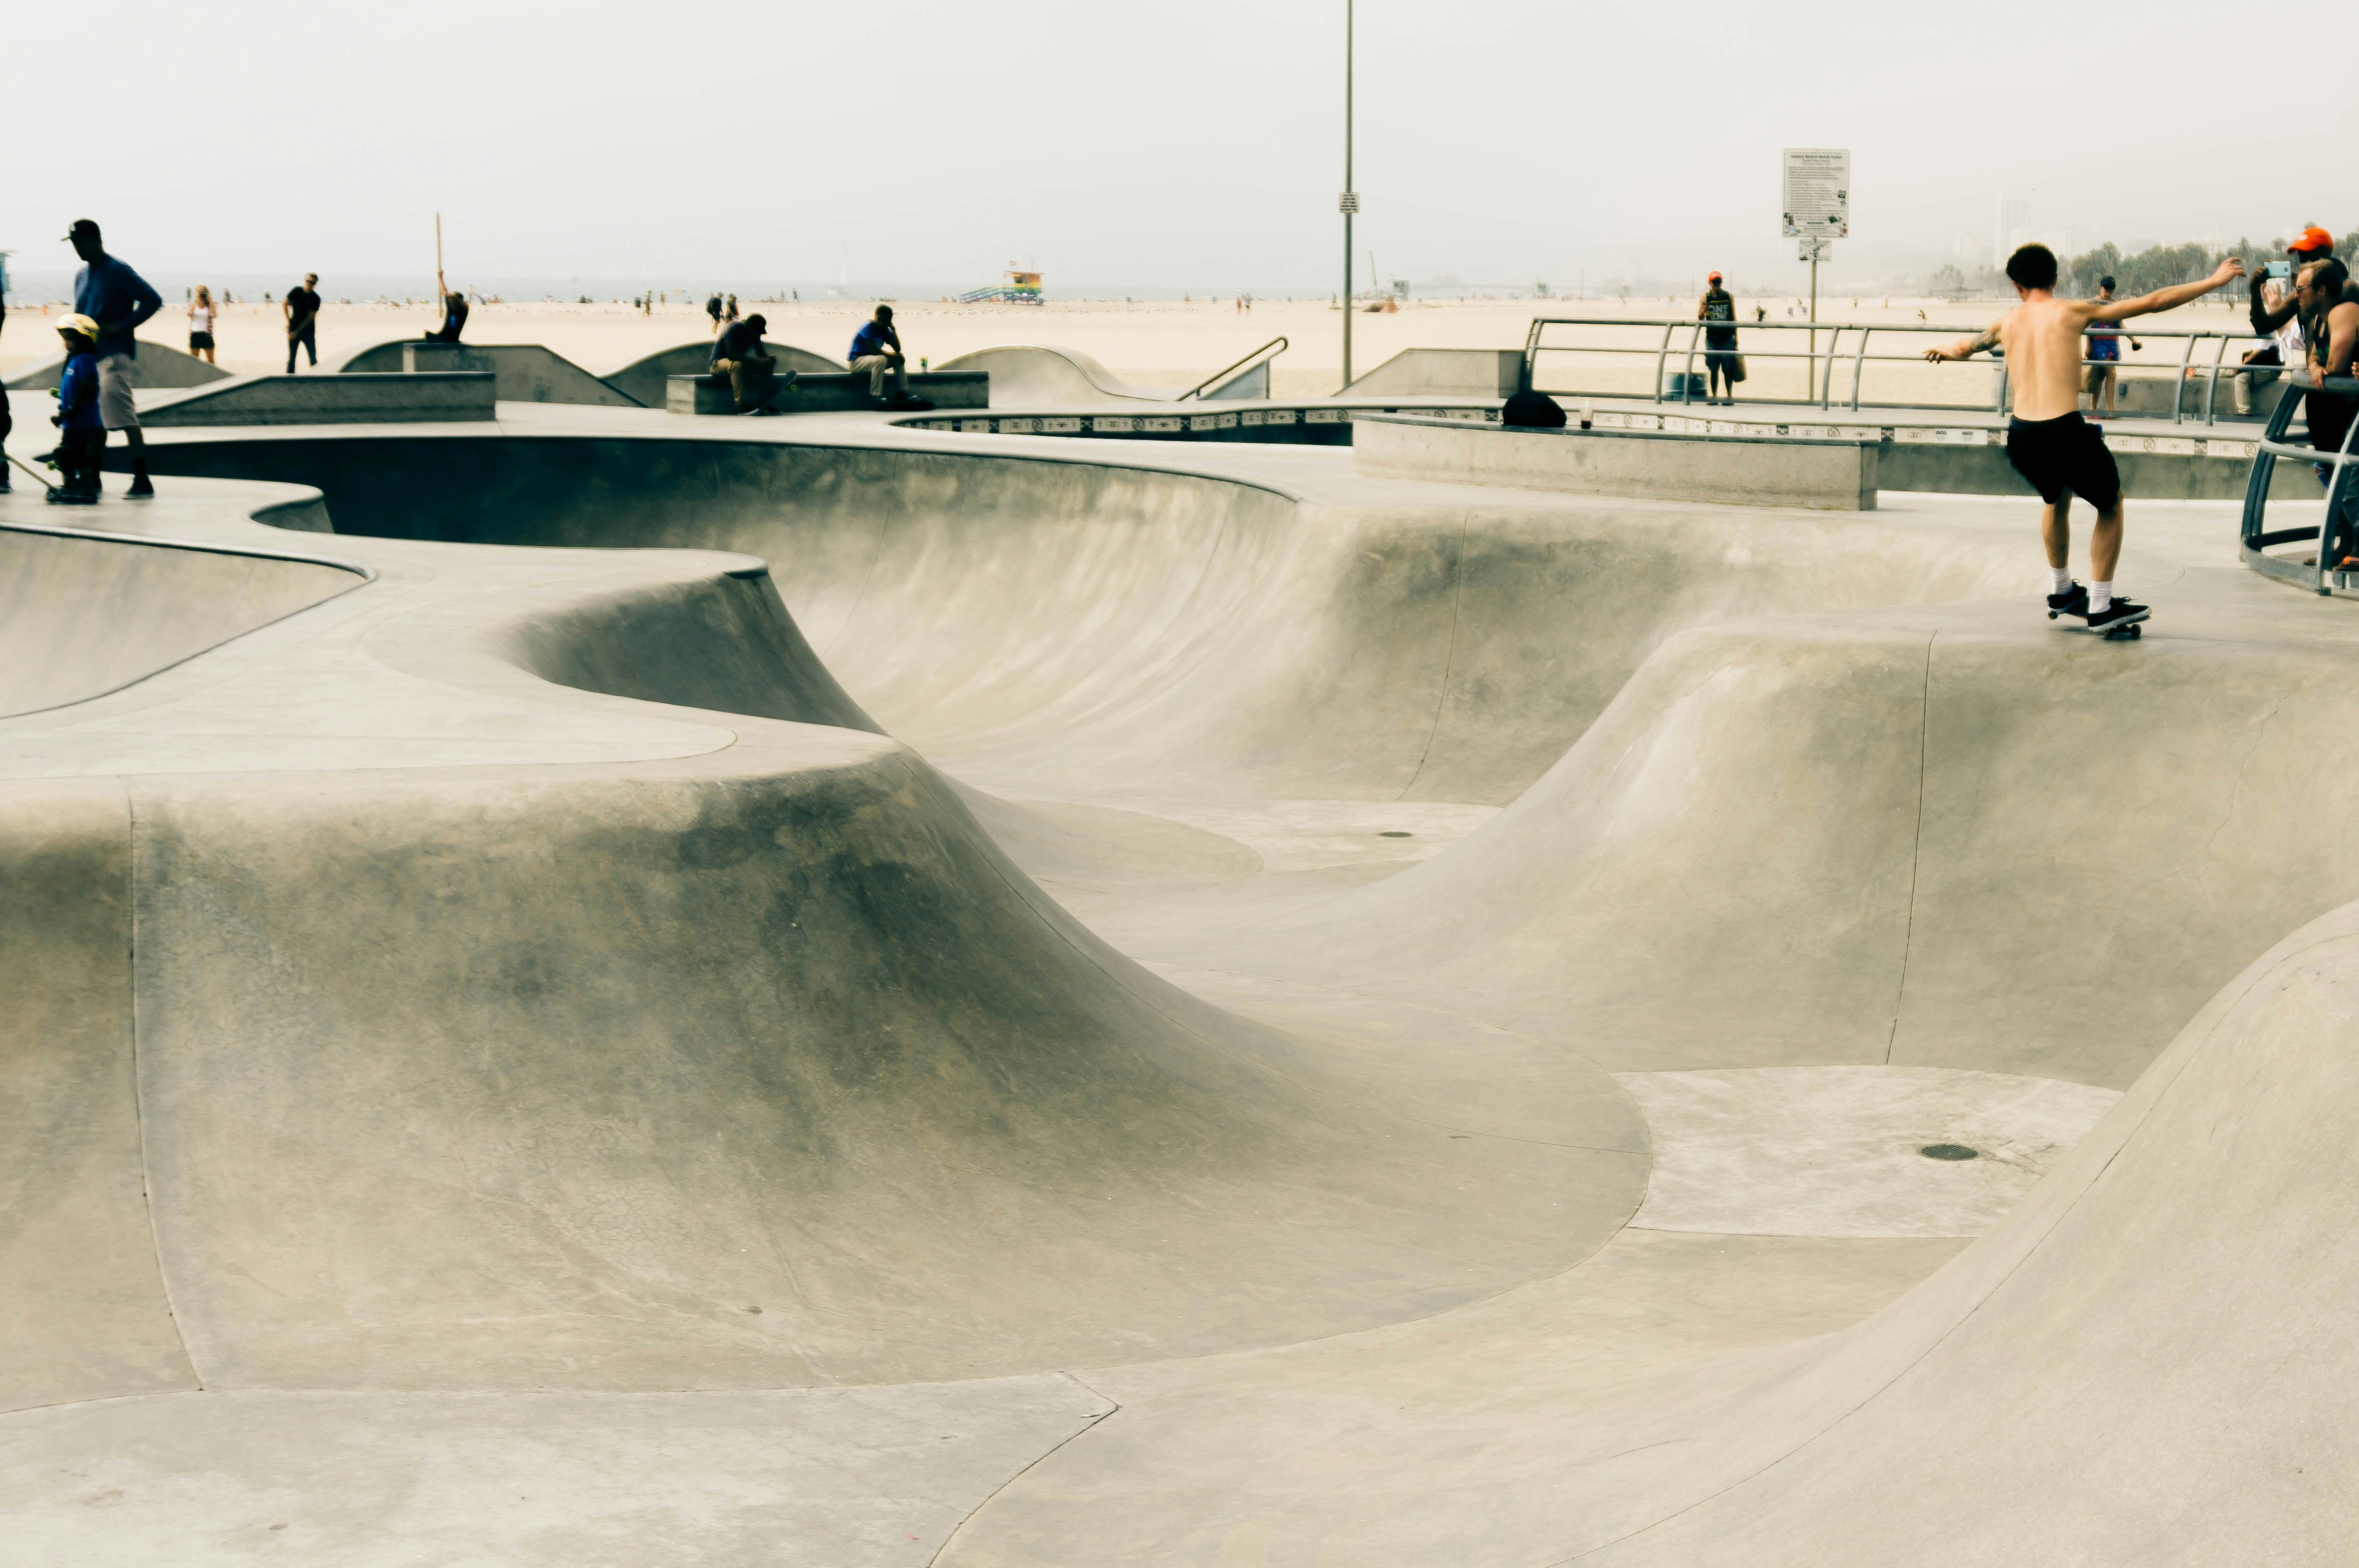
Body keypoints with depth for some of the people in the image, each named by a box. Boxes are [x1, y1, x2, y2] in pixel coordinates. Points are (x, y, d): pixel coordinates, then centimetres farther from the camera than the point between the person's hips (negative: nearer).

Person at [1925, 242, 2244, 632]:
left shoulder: (2007, 323, 14)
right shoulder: (2074, 311, 3)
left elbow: (1964, 348, 35)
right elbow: (2152, 303, 3)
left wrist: (1943, 350, 59)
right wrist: (2214, 282, 11)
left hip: (2021, 439, 5)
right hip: (2066, 433, -5)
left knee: (2055, 497, 35)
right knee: (2111, 505, 20)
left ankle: (2061, 591, 44)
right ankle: (2100, 607, 16)